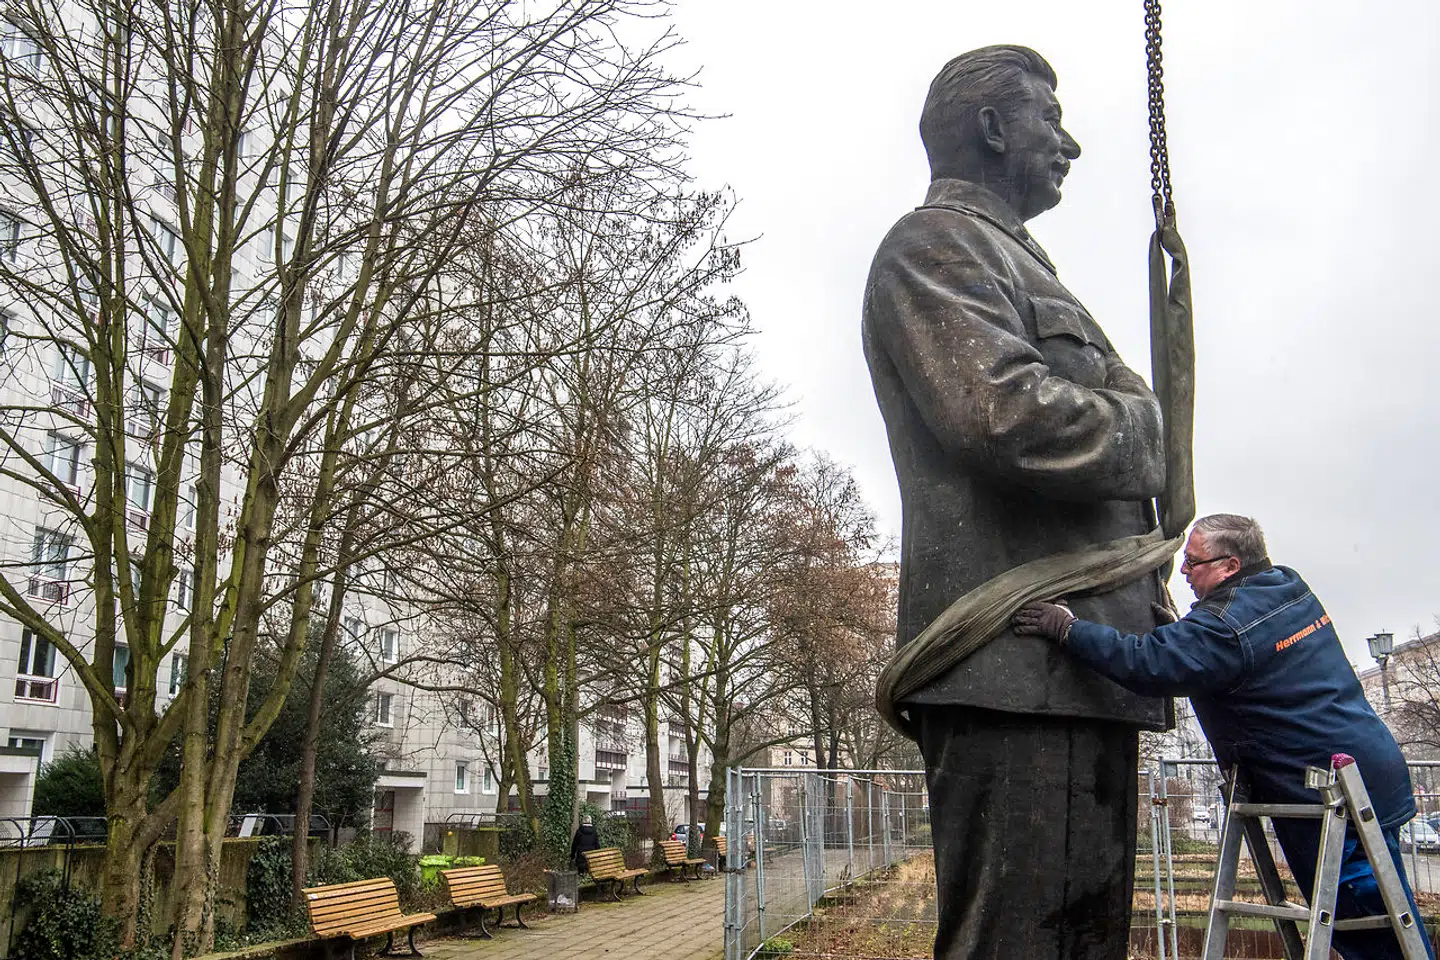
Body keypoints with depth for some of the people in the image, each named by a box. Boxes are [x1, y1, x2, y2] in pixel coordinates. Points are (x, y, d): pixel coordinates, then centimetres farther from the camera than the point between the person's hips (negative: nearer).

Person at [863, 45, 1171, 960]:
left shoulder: (1014, 261, 31)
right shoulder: (935, 241, -1)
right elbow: (1009, 415, -18)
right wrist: (1146, 427, 0)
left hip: (1084, 667, 10)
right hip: (1017, 661, -10)